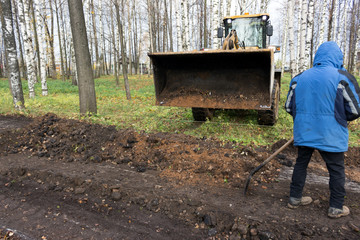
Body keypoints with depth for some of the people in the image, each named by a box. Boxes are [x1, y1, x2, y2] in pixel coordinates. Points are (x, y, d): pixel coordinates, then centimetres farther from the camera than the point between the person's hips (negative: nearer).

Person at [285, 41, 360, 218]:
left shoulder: (299, 78, 3)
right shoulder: (342, 78, -9)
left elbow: (289, 106, 8)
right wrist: (341, 118, 15)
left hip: (303, 132, 4)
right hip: (330, 136, -4)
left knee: (301, 163, 18)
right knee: (336, 170, 12)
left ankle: (295, 198, 28)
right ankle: (336, 208, 23)